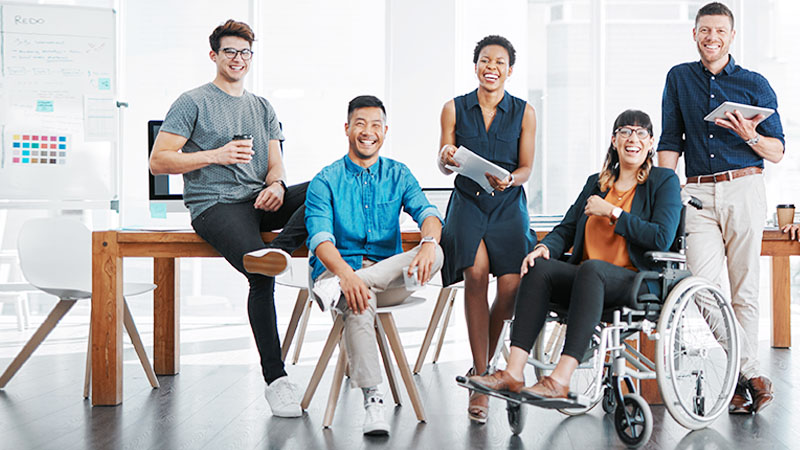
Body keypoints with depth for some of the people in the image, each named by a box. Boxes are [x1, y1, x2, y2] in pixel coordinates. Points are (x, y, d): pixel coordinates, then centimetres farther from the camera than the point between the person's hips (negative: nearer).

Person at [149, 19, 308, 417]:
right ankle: (275, 379, -25)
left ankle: (277, 251, -38)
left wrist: (276, 184, -7)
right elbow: (158, 161, 0)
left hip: (260, 201, 6)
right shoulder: (193, 102, 7)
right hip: (215, 205, -5)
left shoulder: (262, 107, 24)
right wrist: (215, 155, -11)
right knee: (261, 276, -30)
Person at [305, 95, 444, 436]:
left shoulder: (398, 175, 13)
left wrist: (429, 241, -30)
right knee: (360, 302, -38)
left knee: (435, 254, -28)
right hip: (338, 269, -3)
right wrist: (346, 273, -34)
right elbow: (320, 239, -12)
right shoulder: (325, 182, 3)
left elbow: (426, 212, -4)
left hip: (389, 275, 3)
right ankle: (372, 401, -38)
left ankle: (336, 289, -35)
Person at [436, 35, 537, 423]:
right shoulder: (454, 108, 7)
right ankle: (480, 377, -16)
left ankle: (482, 365, 12)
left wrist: (508, 180, -18)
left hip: (508, 205, 1)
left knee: (511, 287, -17)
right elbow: (444, 167, 7)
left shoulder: (524, 113, 6)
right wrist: (446, 158, -17)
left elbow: (526, 168, 4)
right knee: (476, 272, -26)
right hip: (468, 202, 0)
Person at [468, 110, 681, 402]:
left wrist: (613, 212, -7)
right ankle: (513, 374, -35)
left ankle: (561, 379, -45)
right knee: (539, 267, -25)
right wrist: (545, 247, -8)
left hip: (637, 282, -5)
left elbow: (662, 239, -7)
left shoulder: (664, 181, 7)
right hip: (587, 280, 5)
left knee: (591, 268, -38)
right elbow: (566, 229, 15)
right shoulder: (596, 182, 22)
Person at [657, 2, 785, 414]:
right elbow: (669, 143, 13)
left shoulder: (755, 85, 9)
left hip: (743, 191, -1)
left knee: (744, 289, 0)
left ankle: (747, 368, 11)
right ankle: (750, 375, -4)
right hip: (697, 195, 1)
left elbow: (777, 152, 9)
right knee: (704, 286, -12)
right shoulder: (679, 78, 15)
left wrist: (750, 136, -12)